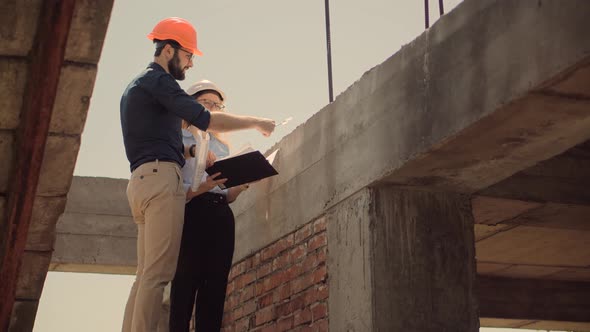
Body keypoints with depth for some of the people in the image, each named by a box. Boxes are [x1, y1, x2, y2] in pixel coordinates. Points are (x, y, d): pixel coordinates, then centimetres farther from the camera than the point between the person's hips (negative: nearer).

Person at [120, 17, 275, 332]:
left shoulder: (136, 86, 28)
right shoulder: (157, 80, -3)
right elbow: (205, 119, -13)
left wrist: (191, 149, 15)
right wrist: (256, 123, -2)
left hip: (141, 181, 10)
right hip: (161, 179, -10)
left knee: (146, 273, 3)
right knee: (158, 272, -16)